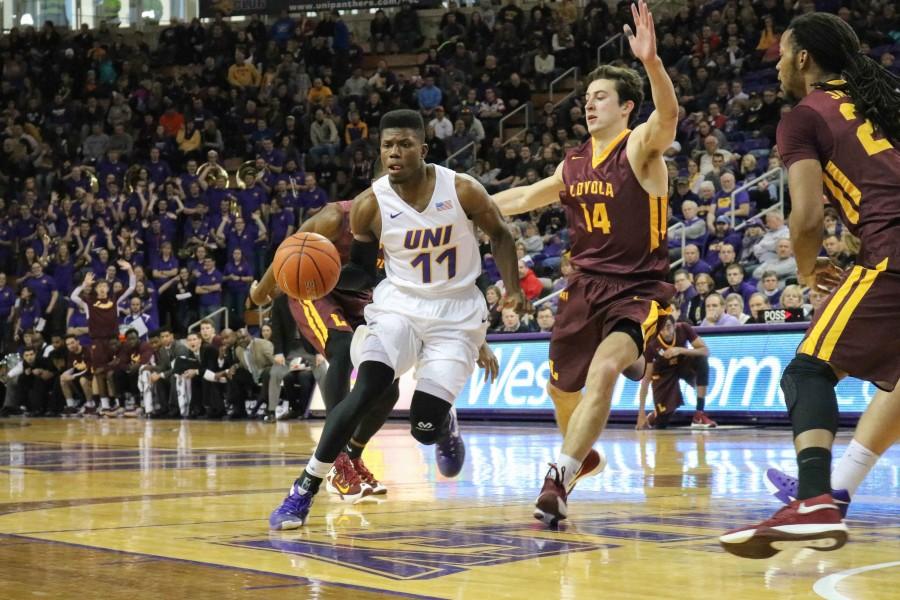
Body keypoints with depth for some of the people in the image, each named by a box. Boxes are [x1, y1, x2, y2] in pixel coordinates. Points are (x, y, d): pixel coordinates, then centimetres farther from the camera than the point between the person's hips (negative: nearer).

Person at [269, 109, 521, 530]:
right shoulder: (370, 205, -11)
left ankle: (446, 426, 32)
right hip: (399, 305, 1)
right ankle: (304, 491, -16)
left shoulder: (462, 190, -13)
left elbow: (499, 234, 5)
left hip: (457, 314, -1)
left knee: (426, 428, -9)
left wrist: (512, 288, -7)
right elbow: (362, 272, 2)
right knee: (365, 391, -24)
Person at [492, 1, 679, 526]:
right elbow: (524, 198, 25)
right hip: (587, 285, 7)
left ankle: (560, 478, -24)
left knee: (603, 370, -29)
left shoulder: (639, 147, -11)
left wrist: (651, 61, -51)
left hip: (639, 290, -7)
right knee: (562, 387, 17)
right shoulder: (574, 163, 8)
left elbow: (668, 115, -34)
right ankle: (582, 456, 47)